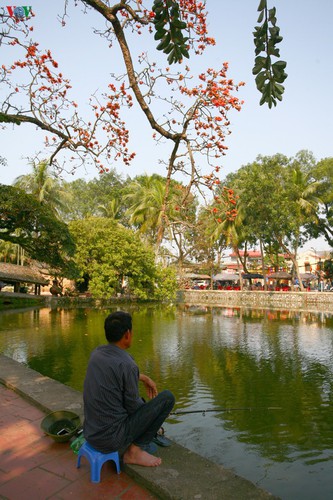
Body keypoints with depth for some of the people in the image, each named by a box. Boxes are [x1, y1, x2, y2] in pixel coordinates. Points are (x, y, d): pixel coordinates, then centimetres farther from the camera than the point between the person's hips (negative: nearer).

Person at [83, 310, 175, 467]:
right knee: (167, 397, -2)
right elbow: (133, 406, -12)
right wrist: (149, 407, 9)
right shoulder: (127, 364, -25)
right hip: (113, 438, -8)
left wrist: (143, 377, 16)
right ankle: (136, 450, 5)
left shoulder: (96, 353, -2)